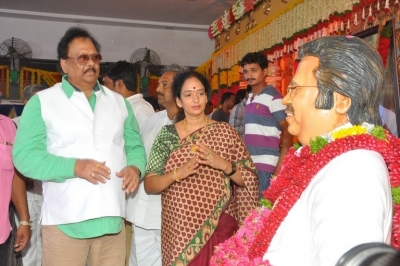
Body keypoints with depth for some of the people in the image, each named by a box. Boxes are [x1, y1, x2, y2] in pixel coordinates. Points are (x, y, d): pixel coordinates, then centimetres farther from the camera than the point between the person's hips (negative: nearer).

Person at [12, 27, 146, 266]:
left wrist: (135, 167, -8)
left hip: (112, 219, 4)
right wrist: (74, 166, -19)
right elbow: (25, 156, -7)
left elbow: (135, 145, 15)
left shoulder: (119, 102, 15)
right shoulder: (42, 101, 2)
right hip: (65, 222, -3)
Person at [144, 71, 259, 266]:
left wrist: (223, 165, -18)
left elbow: (249, 179, -1)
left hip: (218, 228, 0)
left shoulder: (224, 131, 0)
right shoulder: (167, 134, 1)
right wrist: (178, 173, -20)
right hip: (178, 229, 1)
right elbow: (149, 185, -3)